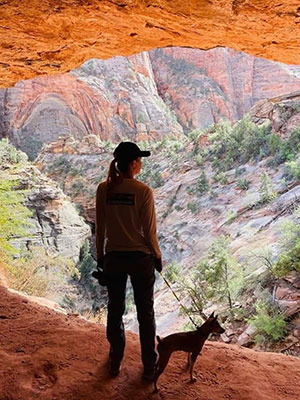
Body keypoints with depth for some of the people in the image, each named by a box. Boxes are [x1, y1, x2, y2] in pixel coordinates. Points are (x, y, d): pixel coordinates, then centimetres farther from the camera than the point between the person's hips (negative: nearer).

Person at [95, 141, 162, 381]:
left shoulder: (104, 189, -6)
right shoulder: (143, 191, -16)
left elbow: (100, 228, 0)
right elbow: (149, 231, -12)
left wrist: (100, 256, 12)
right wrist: (157, 257, 3)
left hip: (113, 257, 3)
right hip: (140, 258, -3)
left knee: (115, 310, 19)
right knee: (145, 312, 13)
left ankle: (115, 363, 35)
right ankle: (149, 367, 25)